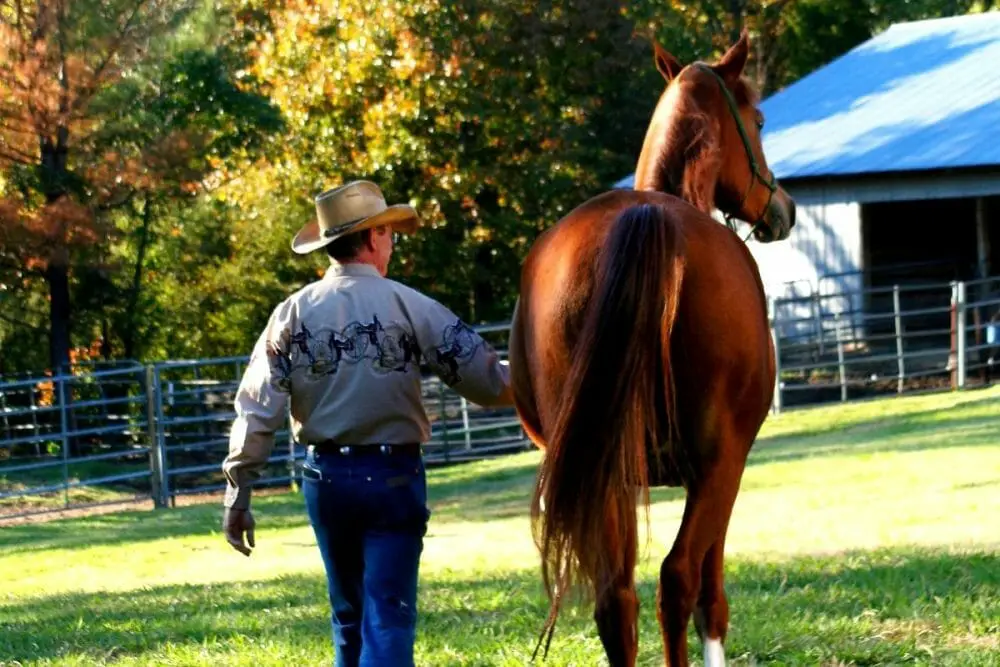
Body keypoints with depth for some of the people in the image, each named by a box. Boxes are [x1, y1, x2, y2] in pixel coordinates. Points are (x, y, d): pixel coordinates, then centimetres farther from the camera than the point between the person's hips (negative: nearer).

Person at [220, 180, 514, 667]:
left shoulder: (293, 314, 2)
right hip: (392, 476, -3)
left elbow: (257, 409, -3)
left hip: (326, 478, 4)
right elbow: (486, 380, -6)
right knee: (388, 619, -5)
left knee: (349, 617, 18)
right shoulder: (410, 307, -6)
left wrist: (237, 493, 0)